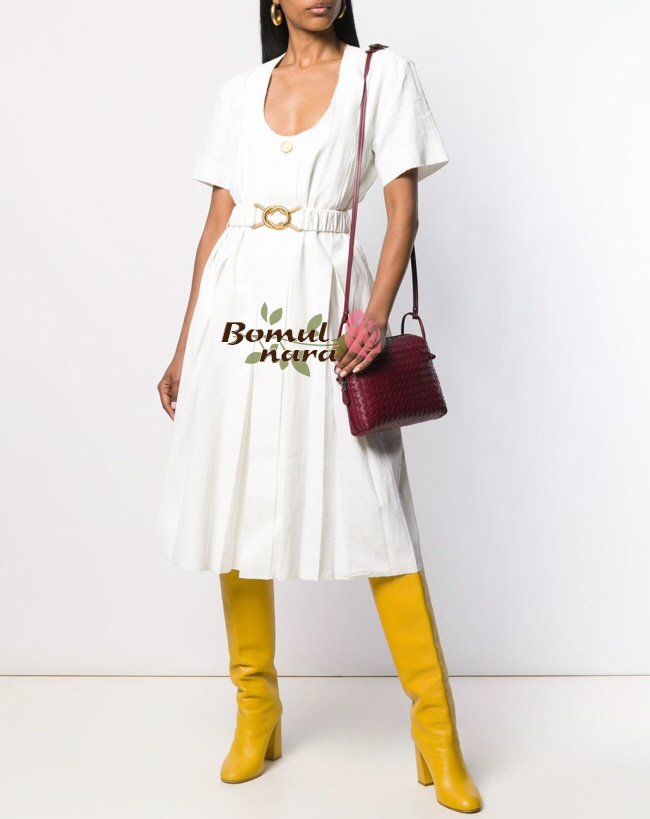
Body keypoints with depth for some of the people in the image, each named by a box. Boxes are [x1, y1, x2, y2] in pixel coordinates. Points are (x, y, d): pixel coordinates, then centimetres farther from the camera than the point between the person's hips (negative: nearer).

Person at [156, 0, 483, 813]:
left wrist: (377, 313, -17)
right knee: (236, 502, 4)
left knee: (373, 505, -7)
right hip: (238, 303, 3)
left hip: (328, 303, -3)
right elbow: (217, 221, 14)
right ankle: (256, 712, 20)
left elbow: (403, 208, -1)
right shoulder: (239, 91, 15)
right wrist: (185, 344, 11)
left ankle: (435, 729, 6)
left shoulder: (383, 75, 8)